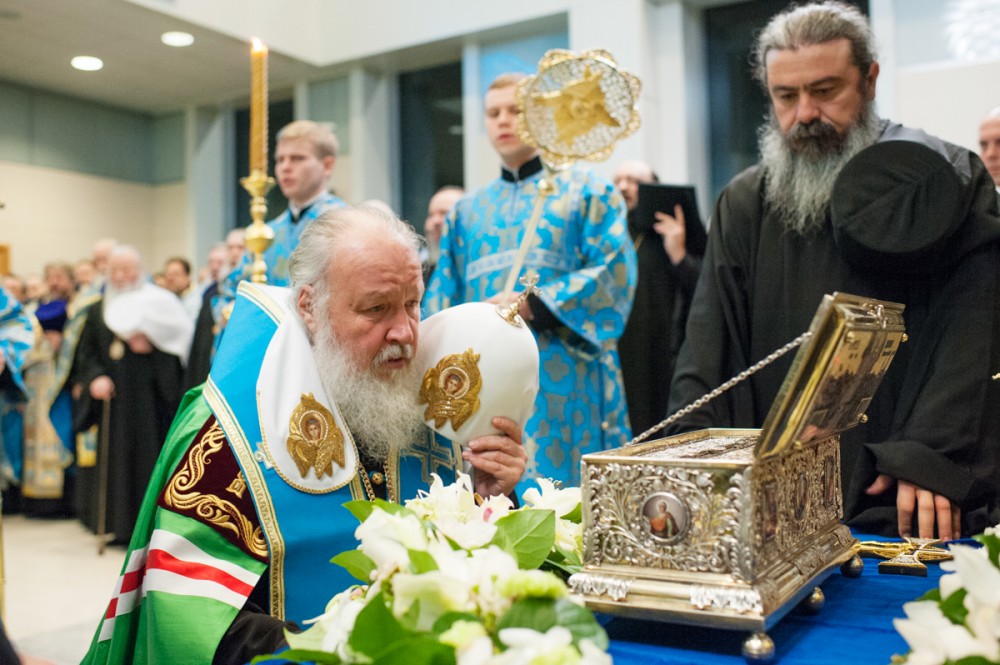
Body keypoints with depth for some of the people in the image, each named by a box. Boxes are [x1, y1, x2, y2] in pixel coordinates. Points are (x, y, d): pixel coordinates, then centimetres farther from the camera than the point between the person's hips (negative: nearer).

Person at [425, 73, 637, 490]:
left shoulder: (586, 191, 8)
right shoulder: (467, 212, 21)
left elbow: (614, 270, -7)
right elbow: (442, 299, 18)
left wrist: (533, 305, -16)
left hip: (562, 385, -4)